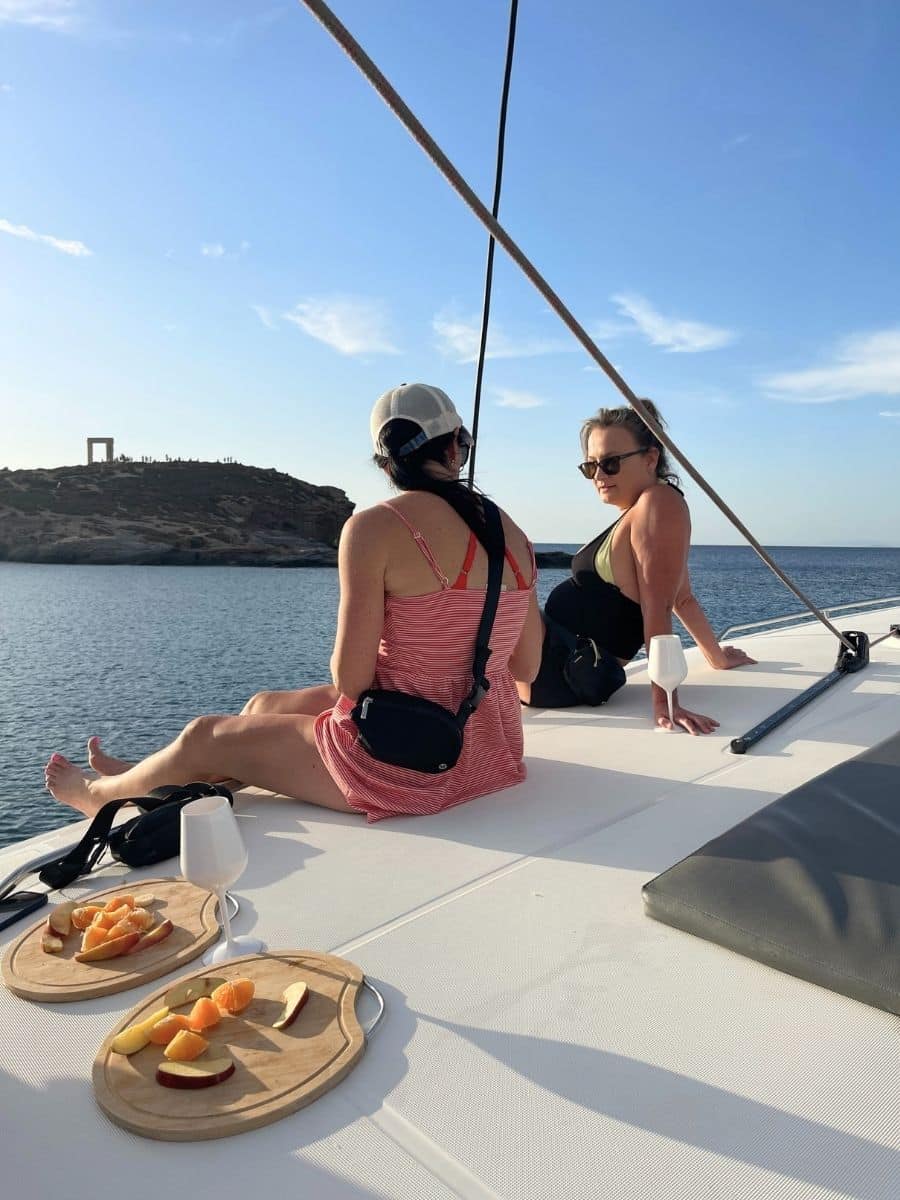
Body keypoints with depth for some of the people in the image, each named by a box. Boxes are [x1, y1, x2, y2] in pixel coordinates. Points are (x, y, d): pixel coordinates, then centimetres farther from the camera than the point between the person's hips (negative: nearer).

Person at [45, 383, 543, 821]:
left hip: (408, 762, -7)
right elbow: (526, 666, 6)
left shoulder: (374, 527, -19)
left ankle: (101, 794, 49)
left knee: (203, 739, 17)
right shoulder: (511, 532, 1)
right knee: (264, 704, 26)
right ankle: (143, 777, 52)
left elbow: (349, 680, -19)